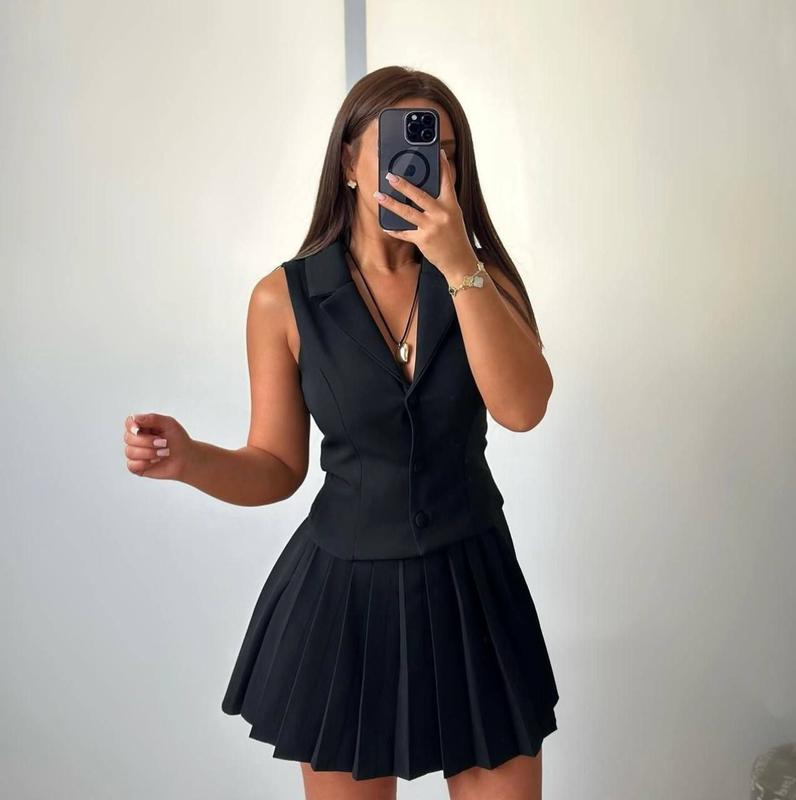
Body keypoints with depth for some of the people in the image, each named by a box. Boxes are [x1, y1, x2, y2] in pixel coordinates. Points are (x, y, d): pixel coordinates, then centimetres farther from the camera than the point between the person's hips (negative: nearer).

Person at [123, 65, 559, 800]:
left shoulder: (480, 276, -3)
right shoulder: (284, 298, -8)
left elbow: (523, 408, -20)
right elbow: (277, 468, -3)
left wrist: (460, 268, -26)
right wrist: (189, 460, -22)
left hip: (471, 579, 1)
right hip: (344, 587, -1)